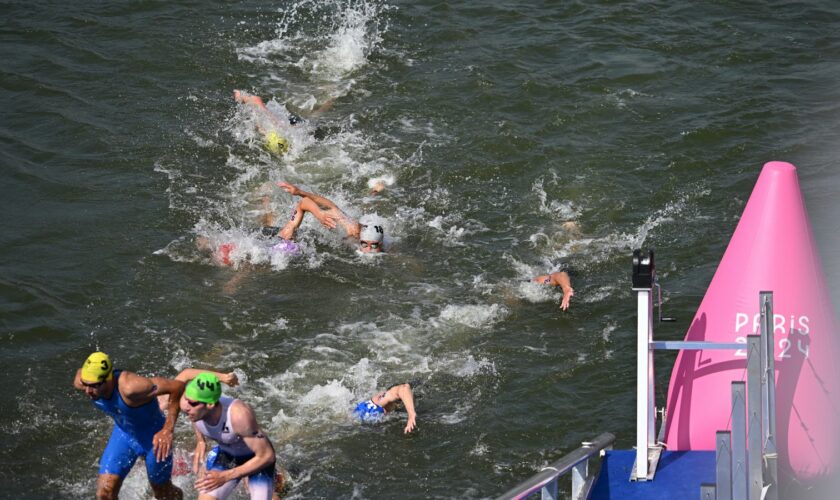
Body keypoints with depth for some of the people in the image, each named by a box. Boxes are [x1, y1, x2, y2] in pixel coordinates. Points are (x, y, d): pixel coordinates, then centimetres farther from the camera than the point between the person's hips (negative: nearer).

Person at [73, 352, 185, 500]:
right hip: (123, 433, 5)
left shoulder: (130, 387, -43)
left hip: (154, 438, -5)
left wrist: (167, 430, -42)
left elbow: (178, 386, -39)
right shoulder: (81, 382, -24)